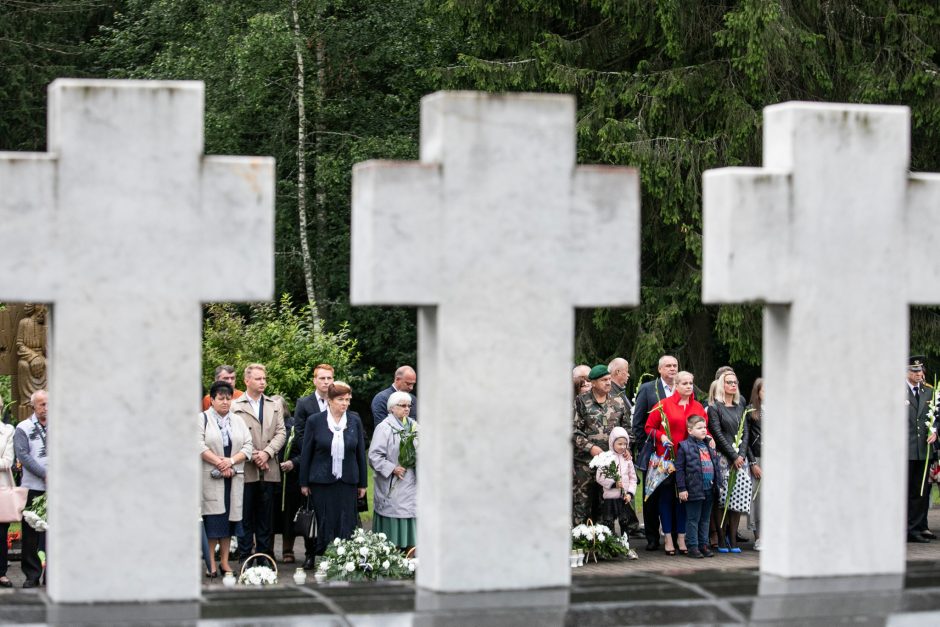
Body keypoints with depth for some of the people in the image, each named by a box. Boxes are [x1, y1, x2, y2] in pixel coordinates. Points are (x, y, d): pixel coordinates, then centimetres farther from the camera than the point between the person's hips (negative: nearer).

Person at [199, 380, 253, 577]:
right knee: (212, 520, -7)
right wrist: (219, 463, -13)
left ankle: (225, 561, 9)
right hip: (210, 478, -4)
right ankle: (211, 563, -4)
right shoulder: (202, 419, 3)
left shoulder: (238, 421, 15)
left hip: (233, 478, 4)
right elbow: (200, 446, -8)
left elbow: (247, 447, 7)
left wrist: (231, 461, -9)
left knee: (229, 518, 4)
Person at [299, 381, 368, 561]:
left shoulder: (355, 420, 5)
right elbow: (306, 453, 3)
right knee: (325, 525, 1)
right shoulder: (314, 421, -1)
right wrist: (304, 483, 2)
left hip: (347, 482, 1)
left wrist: (363, 483, 8)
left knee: (346, 526, -2)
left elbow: (360, 452, 9)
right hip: (322, 482, -1)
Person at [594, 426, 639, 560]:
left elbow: (633, 478, 10)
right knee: (608, 523, 0)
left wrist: (630, 493, -3)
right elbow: (599, 477, -9)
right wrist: (613, 483, -18)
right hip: (609, 497, -4)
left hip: (624, 497, 4)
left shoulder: (627, 459, 8)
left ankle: (626, 547, 14)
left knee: (625, 522, 7)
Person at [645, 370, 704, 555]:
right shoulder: (663, 405, -1)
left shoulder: (698, 407, 10)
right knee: (667, 497, 1)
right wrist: (661, 436, -14)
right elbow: (649, 427, 2)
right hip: (667, 459, -3)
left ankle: (681, 537, 13)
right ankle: (668, 538, 7)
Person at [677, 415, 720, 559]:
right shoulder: (684, 446, -7)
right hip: (694, 490, -6)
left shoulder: (709, 446, 13)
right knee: (693, 520, 0)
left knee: (705, 519, 13)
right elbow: (679, 469, -8)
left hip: (709, 489, 6)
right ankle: (693, 547, 5)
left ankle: (704, 545, 21)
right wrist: (682, 489, -13)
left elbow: (715, 465, 20)